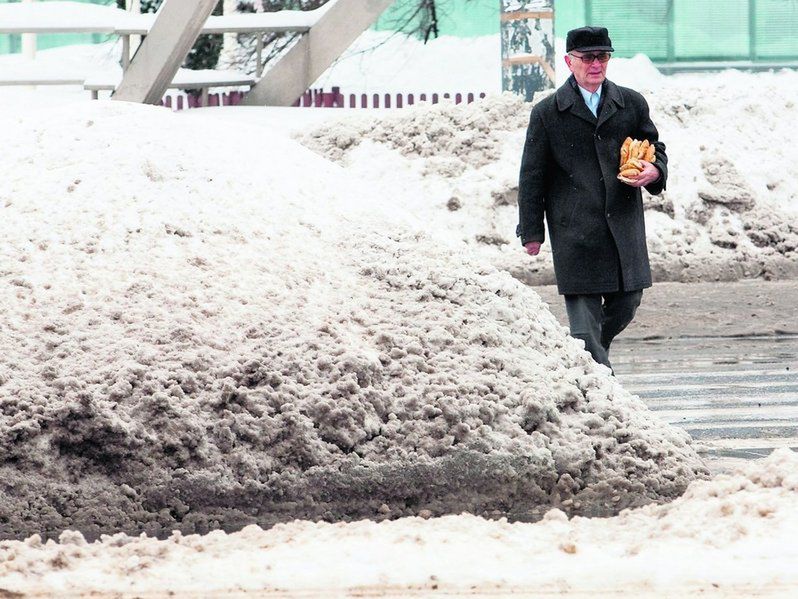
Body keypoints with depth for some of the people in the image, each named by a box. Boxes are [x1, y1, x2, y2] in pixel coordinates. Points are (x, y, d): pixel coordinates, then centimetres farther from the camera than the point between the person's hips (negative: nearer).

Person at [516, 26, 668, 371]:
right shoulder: (547, 113, 2)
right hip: (574, 230, -3)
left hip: (624, 223, 3)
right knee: (584, 309, -5)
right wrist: (532, 232, 1)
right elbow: (532, 175, 4)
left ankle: (589, 355, 32)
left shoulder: (632, 104, 9)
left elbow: (654, 148, 20)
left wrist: (654, 171, -6)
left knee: (627, 303, 8)